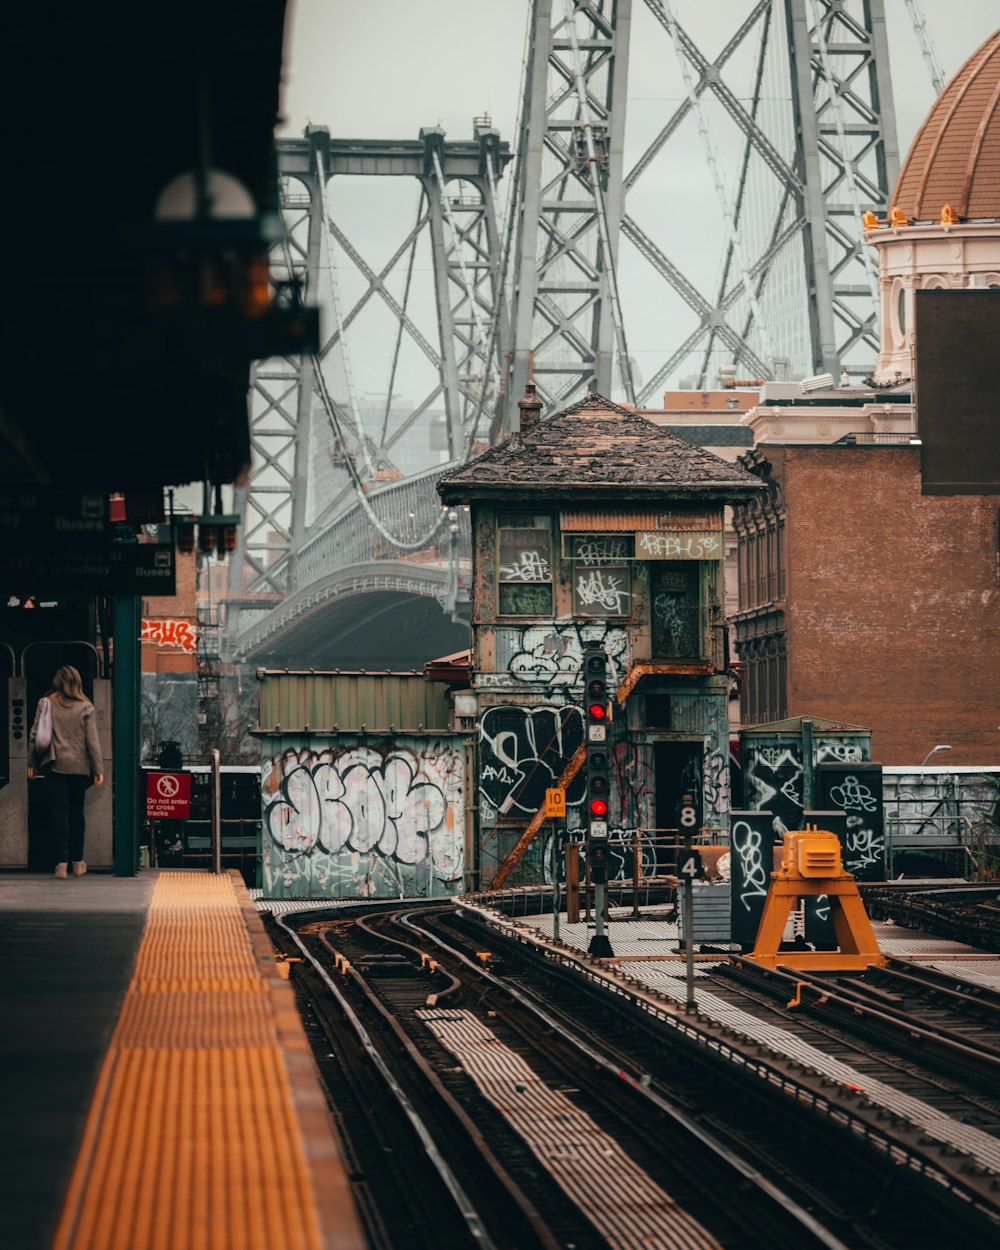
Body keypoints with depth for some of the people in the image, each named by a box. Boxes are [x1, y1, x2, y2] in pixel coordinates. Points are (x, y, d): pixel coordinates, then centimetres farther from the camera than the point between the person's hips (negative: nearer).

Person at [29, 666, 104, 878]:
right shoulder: (85, 707, -2)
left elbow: (35, 734, -1)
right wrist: (98, 769, 1)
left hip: (56, 765, -1)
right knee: (77, 812, 12)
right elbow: (92, 740, -2)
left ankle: (62, 862, -10)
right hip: (79, 765, 1)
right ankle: (77, 862, 18)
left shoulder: (46, 704, -1)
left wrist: (33, 761, 8)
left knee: (59, 812, -1)